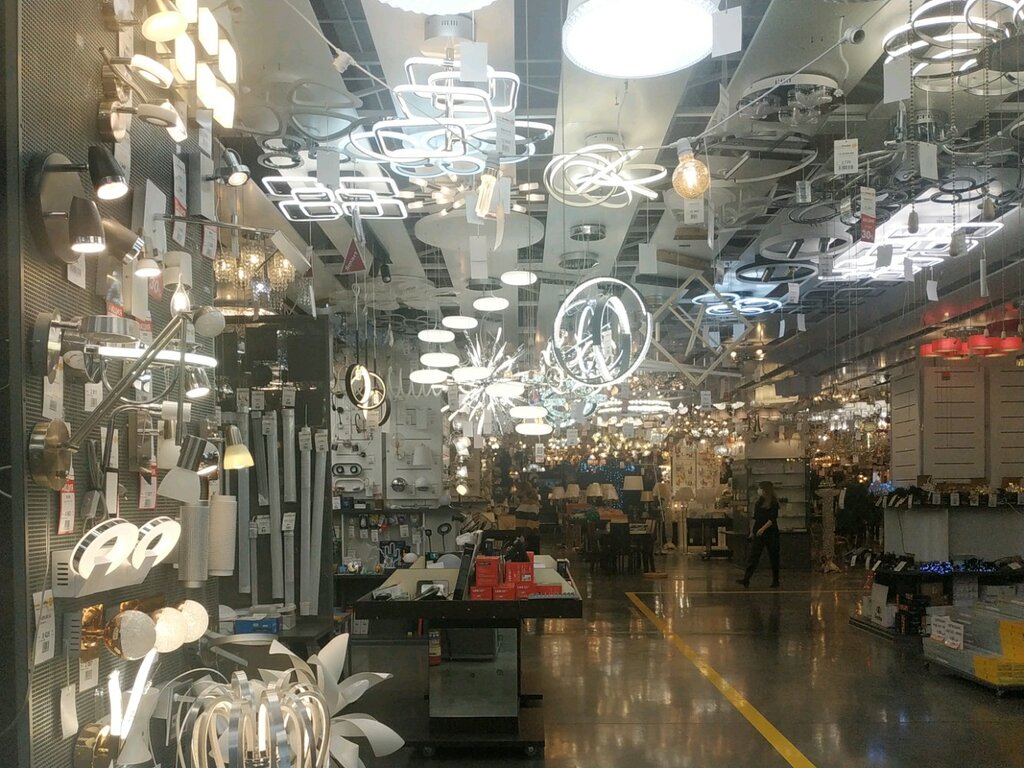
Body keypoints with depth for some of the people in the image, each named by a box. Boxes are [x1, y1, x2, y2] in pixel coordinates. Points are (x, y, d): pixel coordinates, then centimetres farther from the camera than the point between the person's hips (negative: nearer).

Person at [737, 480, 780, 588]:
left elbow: (773, 519, -15)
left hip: (771, 533, -5)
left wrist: (763, 528, -24)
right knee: (753, 556, -4)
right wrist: (752, 531, 15)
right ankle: (746, 579, -12)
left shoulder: (773, 503, -7)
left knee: (773, 557, 4)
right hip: (758, 534, 6)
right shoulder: (758, 503, 12)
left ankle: (775, 581, 14)